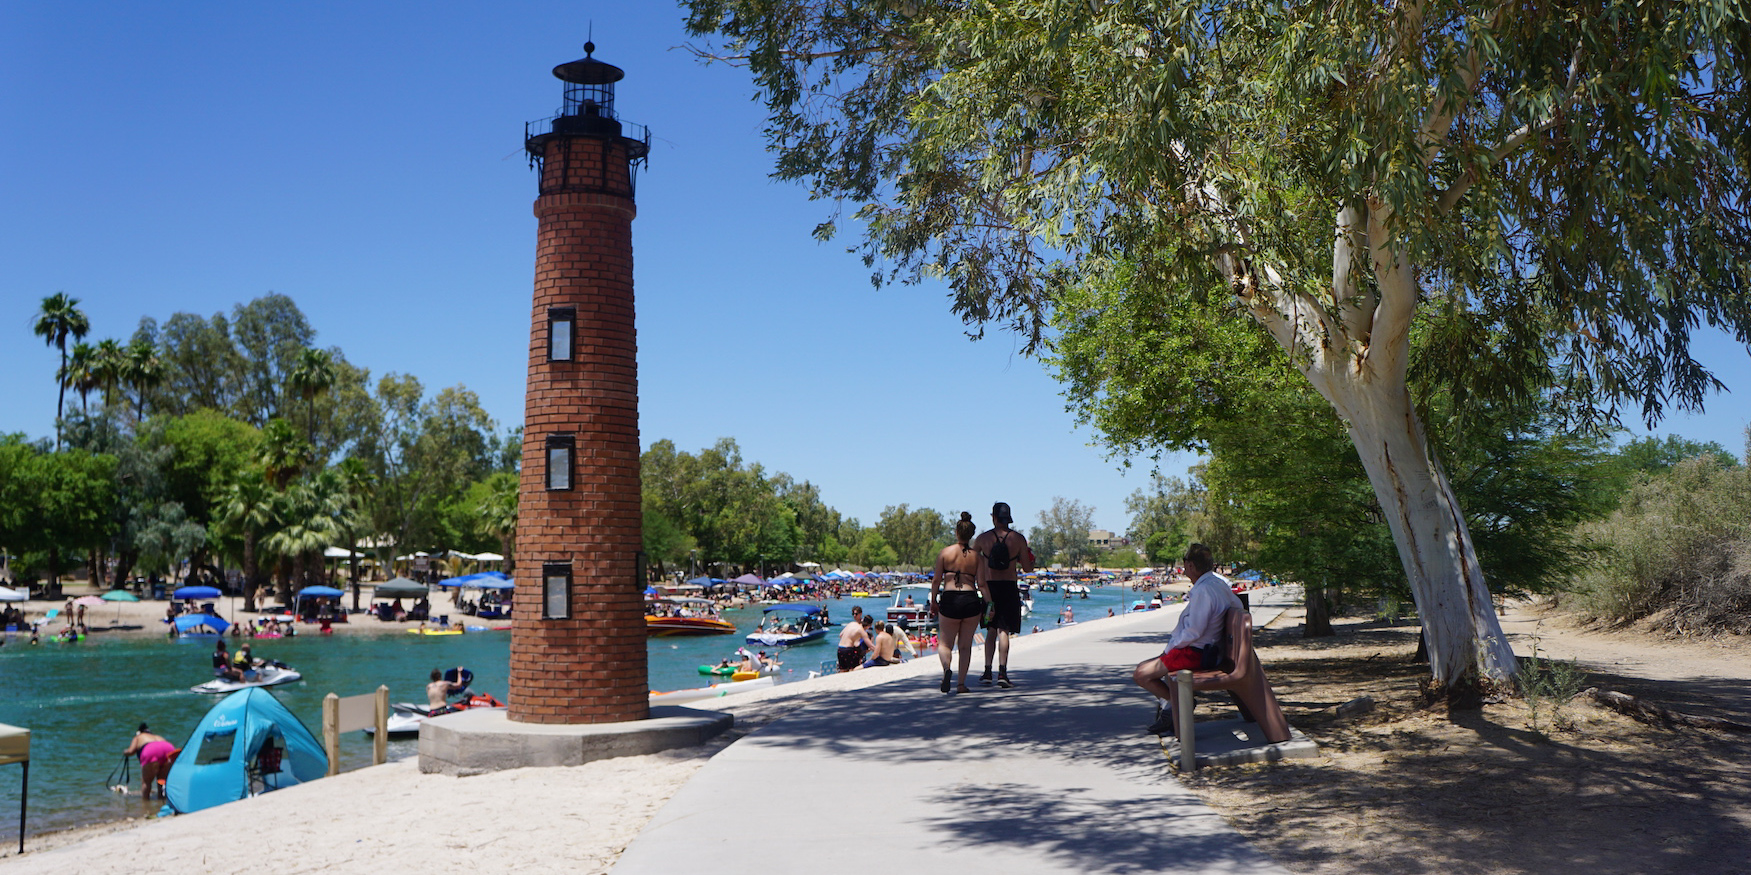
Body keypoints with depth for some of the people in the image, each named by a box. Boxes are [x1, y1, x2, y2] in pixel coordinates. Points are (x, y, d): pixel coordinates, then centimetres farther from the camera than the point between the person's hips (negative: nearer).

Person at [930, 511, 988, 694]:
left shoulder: (945, 552, 1)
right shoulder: (976, 556, 3)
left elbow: (936, 580, 1)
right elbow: (981, 584, -1)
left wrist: (933, 602, 11)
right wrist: (987, 605, 7)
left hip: (949, 599, -1)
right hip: (971, 600, 1)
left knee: (945, 643, 11)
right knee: (965, 645, 12)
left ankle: (947, 669, -19)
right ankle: (961, 683, 8)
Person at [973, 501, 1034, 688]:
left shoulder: (982, 539, 0)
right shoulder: (1019, 539, -2)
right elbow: (1027, 568, 1)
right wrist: (1031, 561, 22)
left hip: (989, 587, 1)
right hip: (1009, 587, -1)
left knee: (991, 631, 12)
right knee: (1003, 631, -1)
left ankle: (988, 672, 6)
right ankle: (1002, 673, -9)